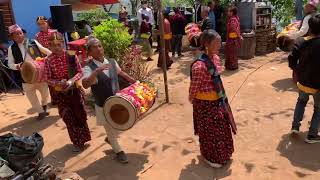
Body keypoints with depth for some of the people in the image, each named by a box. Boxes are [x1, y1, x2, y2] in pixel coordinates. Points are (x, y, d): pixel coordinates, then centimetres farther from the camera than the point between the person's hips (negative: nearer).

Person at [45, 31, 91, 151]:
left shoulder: (71, 56, -10)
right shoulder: (48, 60, -9)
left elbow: (80, 72, -6)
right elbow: (48, 79, -4)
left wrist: (72, 80, -23)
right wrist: (58, 83, -23)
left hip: (74, 90, 0)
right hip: (60, 93, 1)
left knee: (79, 115, 11)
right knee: (68, 118, 8)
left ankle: (83, 139, 34)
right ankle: (77, 142, 26)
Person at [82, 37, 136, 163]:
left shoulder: (112, 62, -4)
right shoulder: (89, 68, -21)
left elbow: (120, 72, 16)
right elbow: (85, 84, -39)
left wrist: (134, 81, 19)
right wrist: (96, 71, -49)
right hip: (103, 106, -5)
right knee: (110, 129, 14)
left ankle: (109, 139, 55)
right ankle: (118, 151, 39)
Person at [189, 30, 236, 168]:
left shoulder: (214, 57, -3)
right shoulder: (200, 66, -31)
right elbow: (194, 88, -20)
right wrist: (192, 100, -4)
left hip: (218, 100, 8)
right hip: (206, 104, -8)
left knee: (220, 128, 25)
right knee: (209, 131, 13)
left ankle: (220, 154, 50)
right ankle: (210, 157, 38)